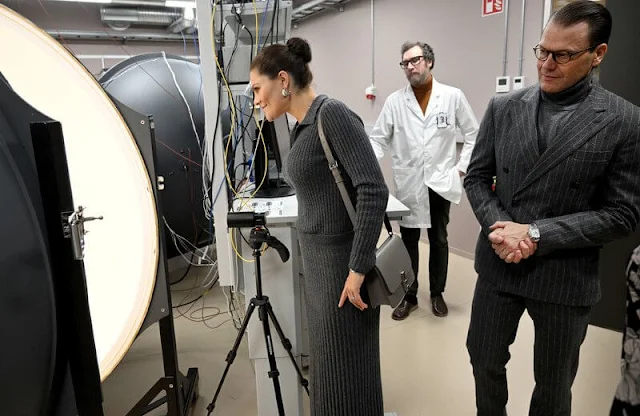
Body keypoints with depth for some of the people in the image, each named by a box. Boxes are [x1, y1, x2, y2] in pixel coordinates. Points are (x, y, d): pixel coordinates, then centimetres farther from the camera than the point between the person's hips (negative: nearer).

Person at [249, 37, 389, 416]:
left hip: (342, 264, -9)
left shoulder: (333, 114, -16)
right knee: (327, 364, 21)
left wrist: (359, 268, -22)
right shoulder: (303, 125, 10)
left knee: (347, 370, 8)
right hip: (318, 261, 9)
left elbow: (374, 190, -23)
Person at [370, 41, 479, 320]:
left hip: (440, 182, 0)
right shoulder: (394, 101, -1)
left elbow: (473, 134, 5)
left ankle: (437, 294, 31)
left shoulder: (453, 96, -2)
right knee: (408, 241, 9)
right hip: (407, 184, 0)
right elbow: (378, 138, -1)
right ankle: (409, 296, 25)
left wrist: (462, 167, -1)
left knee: (438, 240, 13)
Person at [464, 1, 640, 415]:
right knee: (485, 362, 19)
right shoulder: (503, 107, 0)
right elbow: (477, 178, 3)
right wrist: (499, 227, -15)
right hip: (498, 264, 3)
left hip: (566, 277, -2)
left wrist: (536, 234, -18)